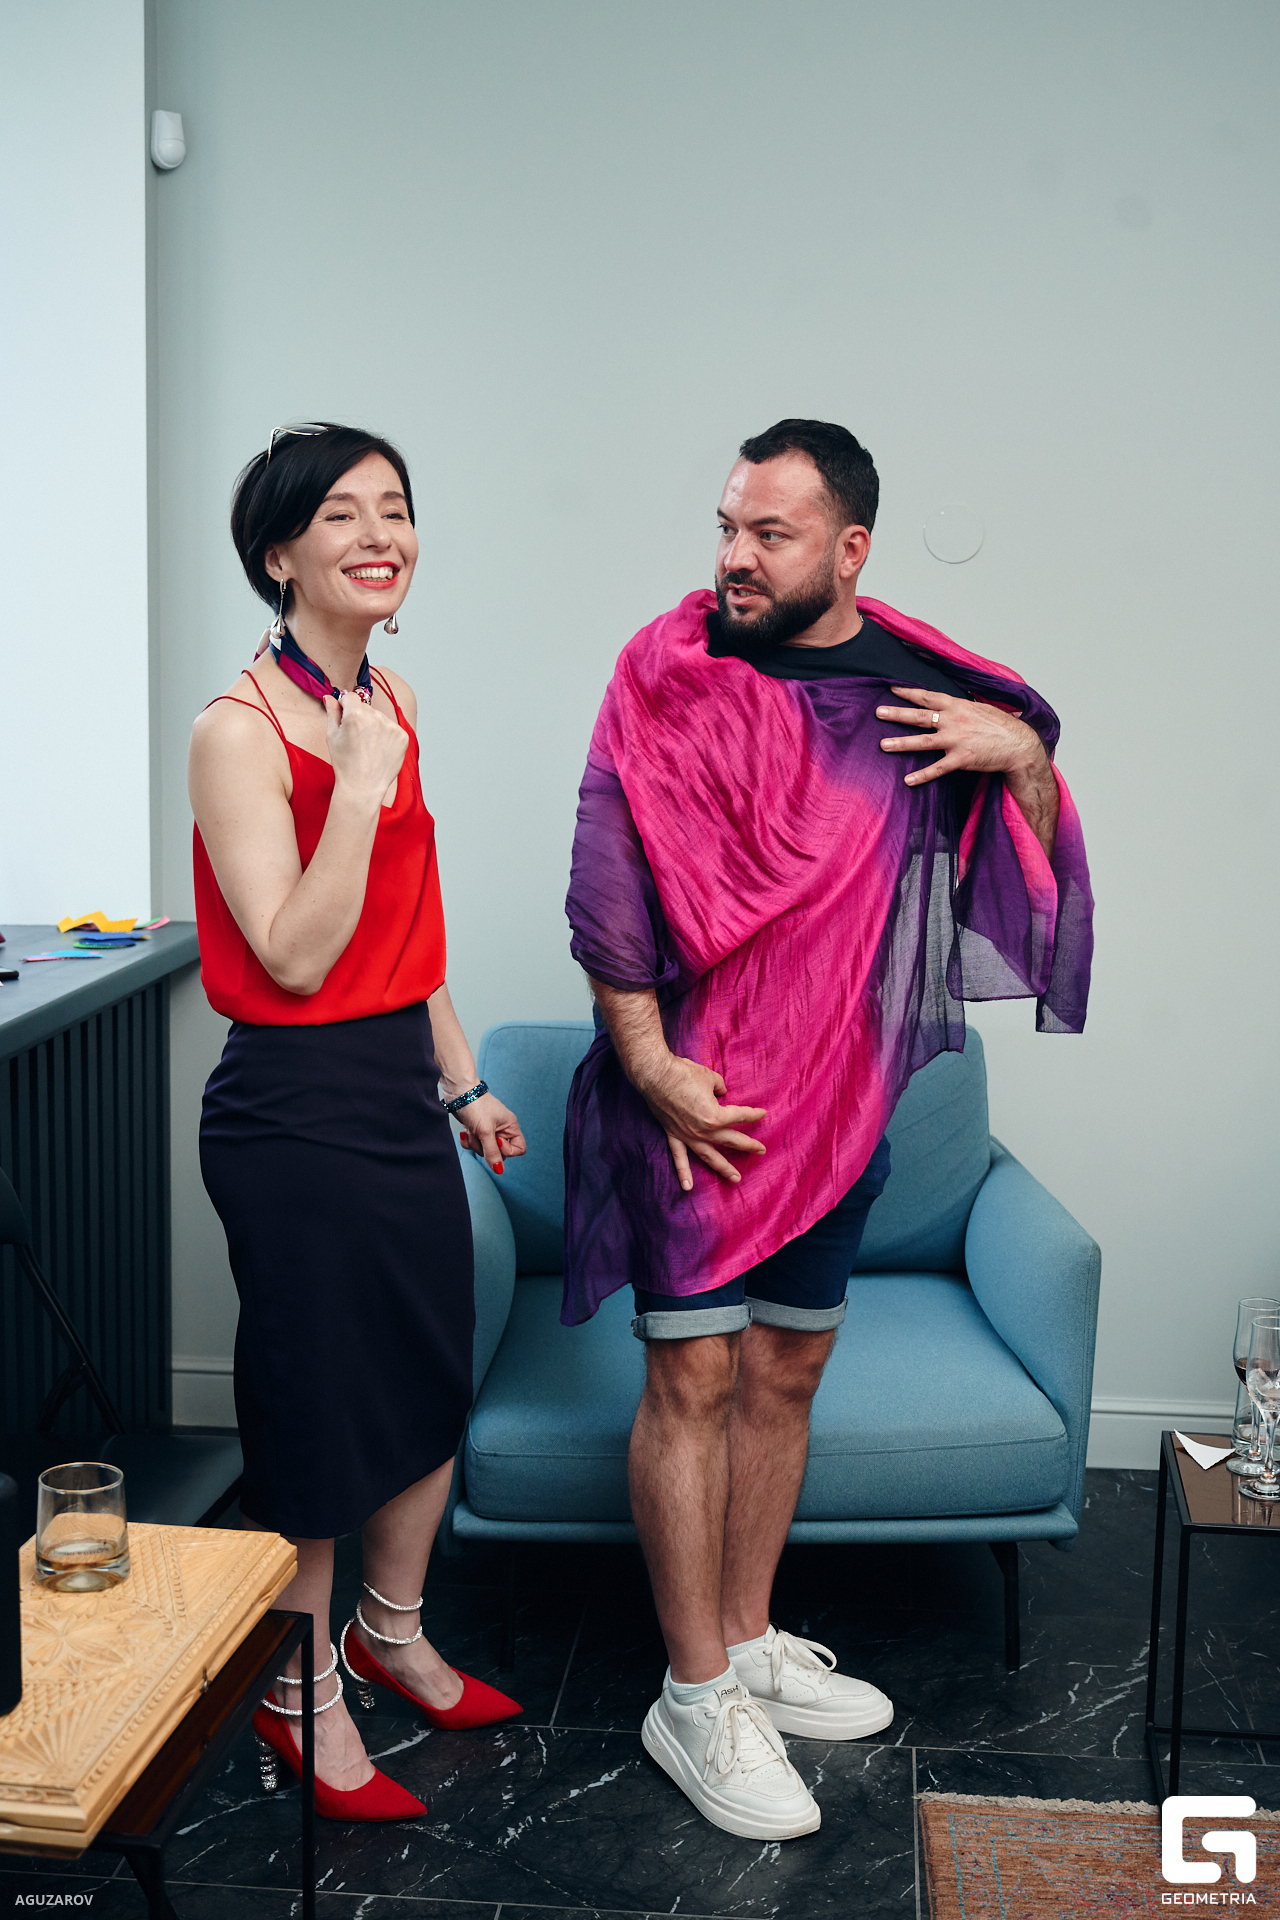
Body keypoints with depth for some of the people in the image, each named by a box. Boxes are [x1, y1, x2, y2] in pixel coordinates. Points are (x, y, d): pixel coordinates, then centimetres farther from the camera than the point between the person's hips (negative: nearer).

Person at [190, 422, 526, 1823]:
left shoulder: (391, 702, 8)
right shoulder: (238, 729, -17)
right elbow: (294, 957, -21)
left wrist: (460, 1080, 18)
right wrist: (360, 786, -26)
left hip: (400, 1090, 8)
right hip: (294, 1110, -8)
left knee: (432, 1388, 19)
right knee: (316, 1410, 6)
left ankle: (393, 1635, 42)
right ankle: (302, 1702, 28)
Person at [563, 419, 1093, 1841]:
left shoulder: (931, 690, 4)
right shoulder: (667, 676, -7)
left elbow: (1032, 877, 8)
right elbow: (606, 886, -9)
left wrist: (1024, 755, -11)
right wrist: (649, 1062, -14)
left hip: (843, 1095, 4)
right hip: (692, 1092, -4)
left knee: (785, 1371, 14)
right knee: (693, 1376, -2)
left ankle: (747, 1643, 31)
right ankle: (695, 1704, 12)